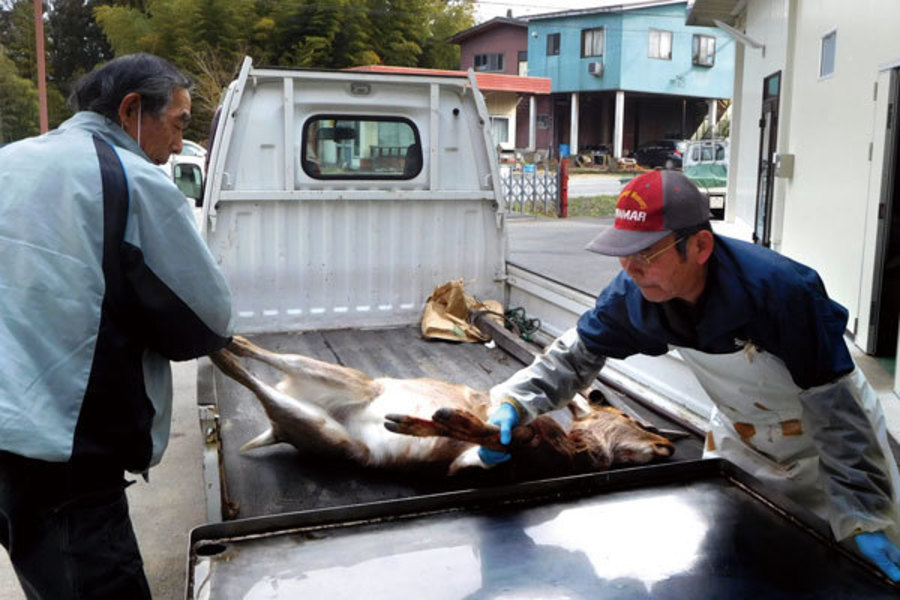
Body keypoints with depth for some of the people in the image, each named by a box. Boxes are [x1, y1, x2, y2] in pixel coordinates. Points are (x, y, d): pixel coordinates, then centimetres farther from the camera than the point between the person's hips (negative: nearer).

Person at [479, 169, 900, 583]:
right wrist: (512, 402, -30)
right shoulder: (634, 290, -23)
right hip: (739, 437, 4)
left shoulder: (779, 289, -38)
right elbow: (577, 354, -13)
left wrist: (863, 518, -31)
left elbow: (838, 409, -31)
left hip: (817, 440, -4)